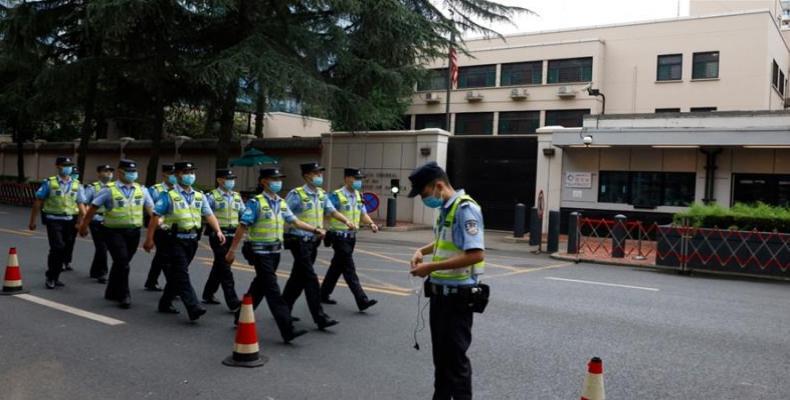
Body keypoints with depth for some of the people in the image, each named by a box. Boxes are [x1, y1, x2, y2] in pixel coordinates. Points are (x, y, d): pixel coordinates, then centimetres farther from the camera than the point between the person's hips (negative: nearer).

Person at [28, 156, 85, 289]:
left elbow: (80, 205, 6)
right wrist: (32, 221, 1)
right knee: (57, 248, -14)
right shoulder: (49, 183, 0)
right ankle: (50, 277, 3)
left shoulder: (77, 185, 8)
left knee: (65, 250, 8)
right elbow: (38, 202, 2)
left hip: (70, 221, 4)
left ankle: (55, 277, 25)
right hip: (54, 220, -4)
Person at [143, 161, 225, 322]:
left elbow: (209, 215, 5)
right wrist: (149, 239, -9)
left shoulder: (199, 196, 11)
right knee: (182, 275, -11)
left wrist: (218, 231, -11)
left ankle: (165, 303, 30)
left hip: (191, 240, 6)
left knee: (176, 274, 15)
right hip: (175, 240, -6)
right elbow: (155, 217, -6)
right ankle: (194, 309, -18)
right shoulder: (169, 196, -5)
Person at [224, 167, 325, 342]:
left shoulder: (281, 203, 10)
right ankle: (287, 330, -12)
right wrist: (232, 250, -13)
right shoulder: (256, 202, -12)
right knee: (273, 290, -9)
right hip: (260, 252, -8)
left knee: (260, 286, 17)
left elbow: (295, 221, 10)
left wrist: (316, 230, 1)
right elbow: (242, 226, -12)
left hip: (275, 251, 8)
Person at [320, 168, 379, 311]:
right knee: (349, 269, -7)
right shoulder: (336, 196, -12)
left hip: (351, 236, 8)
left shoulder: (358, 196, 10)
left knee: (337, 266, 16)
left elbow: (363, 214, 12)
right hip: (340, 236, -8)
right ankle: (362, 301, -8)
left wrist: (371, 224, -6)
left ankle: (324, 294, 29)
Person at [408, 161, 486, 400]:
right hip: (440, 292, 9)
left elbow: (476, 254, -29)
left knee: (455, 357, 2)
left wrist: (431, 267, -25)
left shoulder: (465, 209, -20)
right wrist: (423, 251, 8)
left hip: (457, 295, -9)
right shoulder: (445, 209, 9)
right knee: (440, 354, 19)